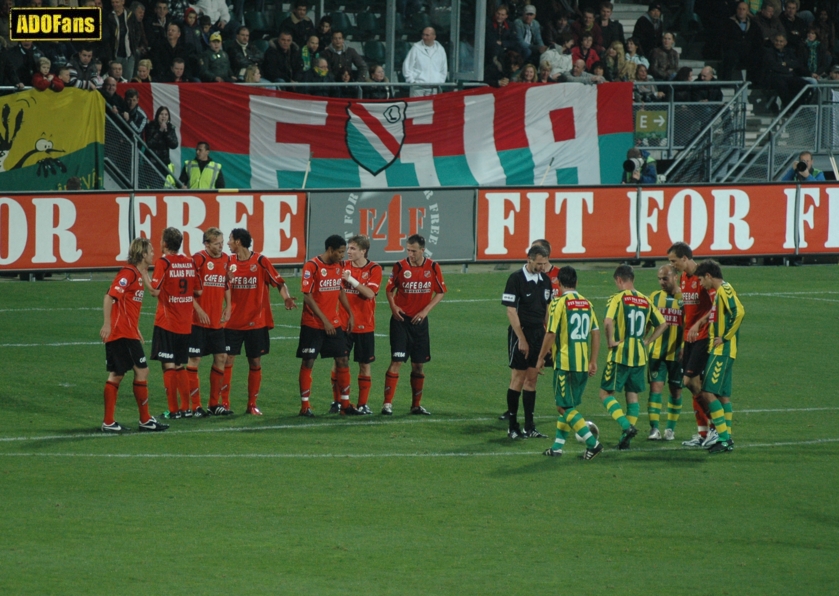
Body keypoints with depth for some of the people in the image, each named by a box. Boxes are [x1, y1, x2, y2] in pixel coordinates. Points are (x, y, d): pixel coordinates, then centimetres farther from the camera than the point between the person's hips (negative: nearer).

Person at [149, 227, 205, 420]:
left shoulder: (163, 262, -11)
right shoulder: (190, 262, 6)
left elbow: (155, 291, -18)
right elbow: (198, 291, 10)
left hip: (166, 323, -6)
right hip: (185, 324, 6)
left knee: (169, 366, -1)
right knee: (179, 366, 16)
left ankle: (173, 411, -2)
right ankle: (186, 408, 16)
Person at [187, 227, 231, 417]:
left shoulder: (225, 259, 7)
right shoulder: (198, 259, -12)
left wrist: (228, 306, 9)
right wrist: (198, 310, -17)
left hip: (217, 321, 7)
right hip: (198, 321, -7)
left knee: (221, 357, 8)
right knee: (194, 359, -2)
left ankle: (214, 403, 19)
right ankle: (194, 406, 2)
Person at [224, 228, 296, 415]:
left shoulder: (260, 261, -5)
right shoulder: (229, 262, 3)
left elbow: (279, 283, -4)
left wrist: (286, 297, -21)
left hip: (256, 322, -1)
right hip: (233, 322, 1)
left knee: (255, 363, 4)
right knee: (227, 361, -4)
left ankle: (252, 405, 13)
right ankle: (224, 403, 2)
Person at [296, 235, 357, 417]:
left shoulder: (338, 266, 7)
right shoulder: (312, 266, -14)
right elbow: (307, 297, -16)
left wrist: (350, 314, 13)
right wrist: (324, 321, -18)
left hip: (334, 323, 7)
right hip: (312, 324, -7)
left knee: (343, 360, 4)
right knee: (308, 362, -1)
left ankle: (345, 404, 12)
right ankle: (305, 406, 5)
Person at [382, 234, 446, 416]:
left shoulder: (432, 268, -2)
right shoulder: (400, 266, -4)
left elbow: (440, 292, 6)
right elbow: (389, 289, 7)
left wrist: (426, 310, -6)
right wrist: (393, 306, -12)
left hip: (419, 321, 2)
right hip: (401, 319, -2)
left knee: (418, 365, 8)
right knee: (397, 361, -11)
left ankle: (416, 405, 19)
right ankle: (388, 403, -11)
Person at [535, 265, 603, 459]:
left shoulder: (559, 303, -9)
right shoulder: (587, 303, 8)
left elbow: (550, 334, -12)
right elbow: (596, 333, 9)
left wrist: (541, 359, -2)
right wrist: (593, 361, 16)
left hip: (565, 362, -7)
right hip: (583, 364, 7)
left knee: (565, 407, -1)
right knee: (567, 405, 17)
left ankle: (592, 443, -11)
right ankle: (558, 446, 18)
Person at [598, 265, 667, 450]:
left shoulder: (618, 298, -10)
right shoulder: (645, 300, 9)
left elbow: (608, 321, -26)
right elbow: (662, 324, 14)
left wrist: (610, 341, -14)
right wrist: (647, 341, 14)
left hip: (620, 354, -6)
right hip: (640, 356, 6)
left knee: (606, 393, 2)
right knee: (633, 394, 13)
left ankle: (627, 426, -16)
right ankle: (626, 438, 12)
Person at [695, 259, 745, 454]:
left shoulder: (724, 290, -13)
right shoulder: (719, 291, 16)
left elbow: (739, 312, -27)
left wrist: (725, 337, -20)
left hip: (722, 351, -10)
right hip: (718, 350, 10)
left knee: (709, 392, -13)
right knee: (723, 395, 11)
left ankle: (724, 439, -13)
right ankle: (727, 439, 14)